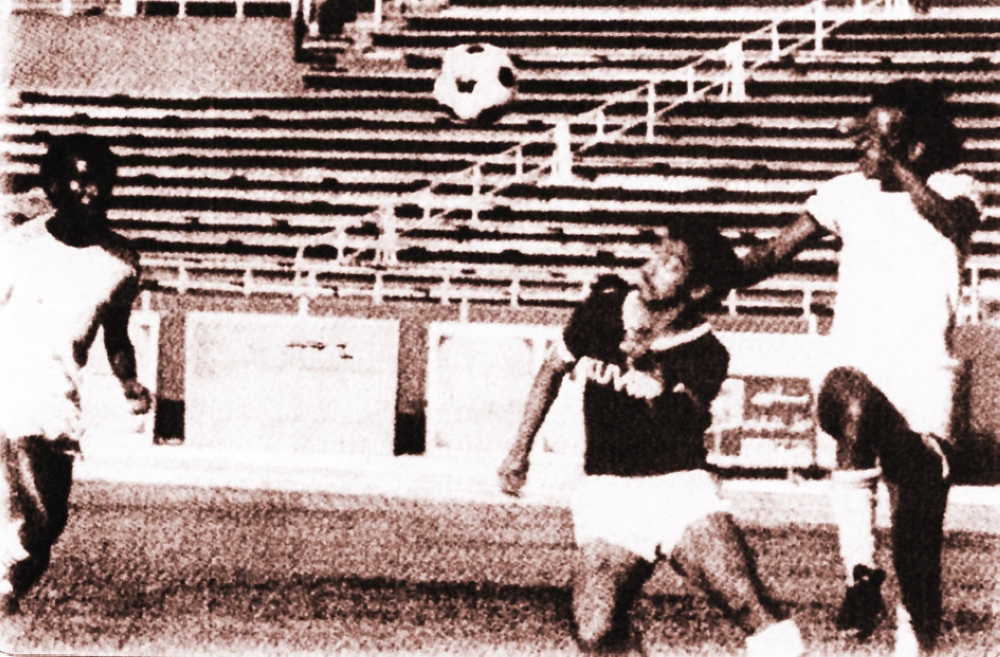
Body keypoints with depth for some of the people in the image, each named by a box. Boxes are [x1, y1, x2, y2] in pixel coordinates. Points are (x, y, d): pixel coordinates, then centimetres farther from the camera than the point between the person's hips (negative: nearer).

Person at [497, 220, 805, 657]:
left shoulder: (706, 355, -6)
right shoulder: (605, 307, 1)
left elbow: (688, 426, -20)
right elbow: (554, 367, 16)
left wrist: (657, 383, -38)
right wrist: (520, 450, 18)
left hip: (680, 488, -1)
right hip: (607, 490, 2)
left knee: (747, 603, -23)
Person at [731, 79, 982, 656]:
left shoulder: (954, 190, 4)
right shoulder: (848, 192, 11)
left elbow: (954, 224, -20)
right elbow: (773, 253, 7)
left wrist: (894, 166, -23)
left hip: (924, 379, 0)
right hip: (854, 369, 1)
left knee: (919, 543, -3)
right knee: (853, 402, -37)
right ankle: (861, 573, -31)